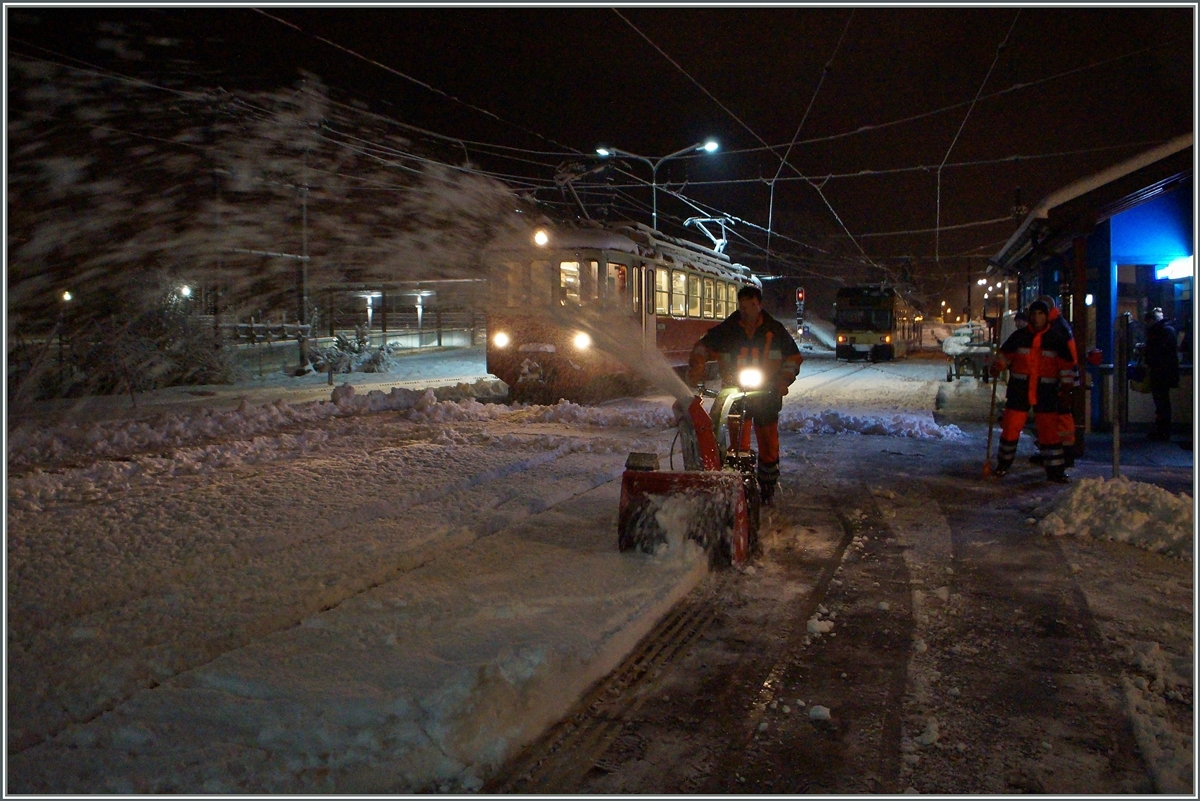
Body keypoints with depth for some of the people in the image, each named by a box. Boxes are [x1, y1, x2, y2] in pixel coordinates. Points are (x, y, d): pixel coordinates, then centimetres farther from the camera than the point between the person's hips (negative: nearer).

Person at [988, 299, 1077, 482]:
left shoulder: (1057, 338, 3)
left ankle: (1055, 469, 9)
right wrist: (996, 368, -8)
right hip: (1019, 390, 0)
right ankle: (1003, 462, 18)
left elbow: (1066, 364, 8)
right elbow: (1004, 354, 9)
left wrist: (1066, 385, 0)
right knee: (1011, 427, 1)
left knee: (1049, 430, 0)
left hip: (1046, 392, 0)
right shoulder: (1018, 336, 3)